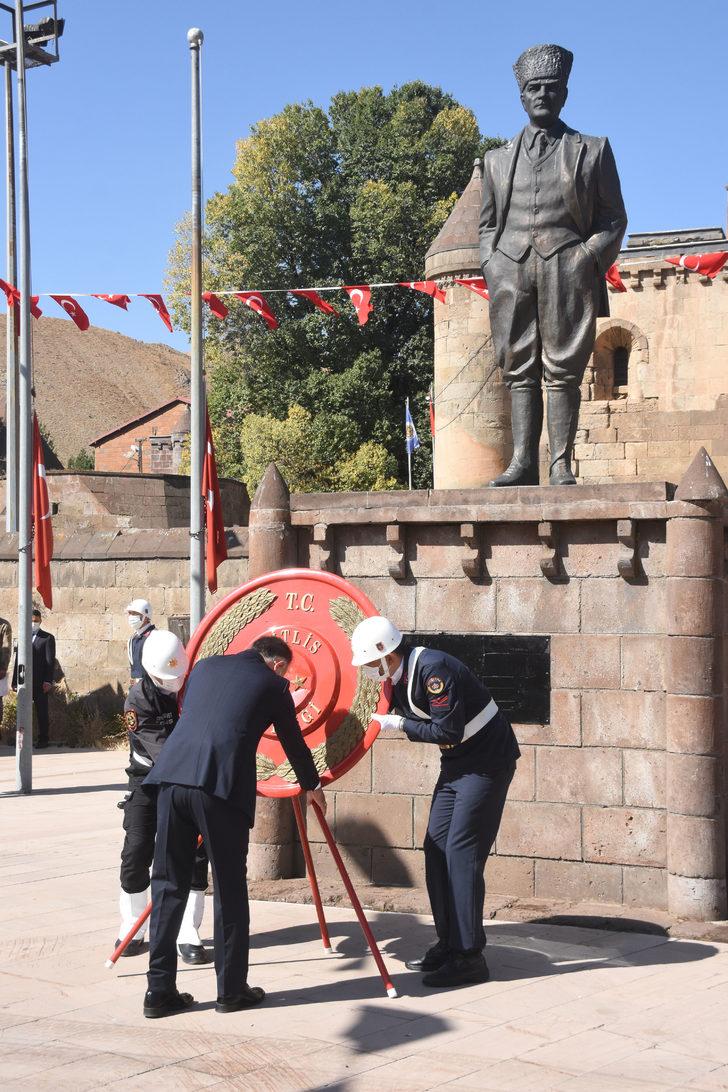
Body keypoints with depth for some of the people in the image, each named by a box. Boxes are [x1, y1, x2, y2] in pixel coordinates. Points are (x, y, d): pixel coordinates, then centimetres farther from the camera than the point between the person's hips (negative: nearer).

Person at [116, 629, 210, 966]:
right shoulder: (139, 700, -16)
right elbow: (159, 747, -28)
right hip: (149, 783, -2)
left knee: (195, 854, -7)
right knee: (136, 853, -6)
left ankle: (187, 935, -1)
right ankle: (131, 930, 13)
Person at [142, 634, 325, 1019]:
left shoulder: (206, 666, 25)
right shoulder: (272, 684, 13)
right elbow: (293, 741, 24)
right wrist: (312, 786, 42)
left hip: (171, 775, 4)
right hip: (221, 785, -4)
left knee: (168, 884, 10)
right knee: (229, 889, 8)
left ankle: (160, 990, 12)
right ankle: (232, 989, 14)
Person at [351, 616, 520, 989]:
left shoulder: (434, 669, -25)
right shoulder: (398, 677, 4)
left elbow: (448, 732, -26)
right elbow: (418, 722, 17)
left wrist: (399, 723, -18)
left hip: (487, 762, -10)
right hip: (456, 763, 10)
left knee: (461, 853, -12)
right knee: (436, 848, 8)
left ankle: (469, 957, -9)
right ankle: (448, 945, 17)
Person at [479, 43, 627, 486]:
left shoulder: (593, 150, 15)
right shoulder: (498, 159, 22)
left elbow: (613, 218, 10)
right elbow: (487, 223, 22)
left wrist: (588, 260, -5)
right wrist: (492, 266, 4)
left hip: (567, 266, -2)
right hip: (510, 268, 2)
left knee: (563, 370, -7)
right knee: (519, 370, -3)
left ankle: (562, 465, -8)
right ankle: (523, 462, -5)